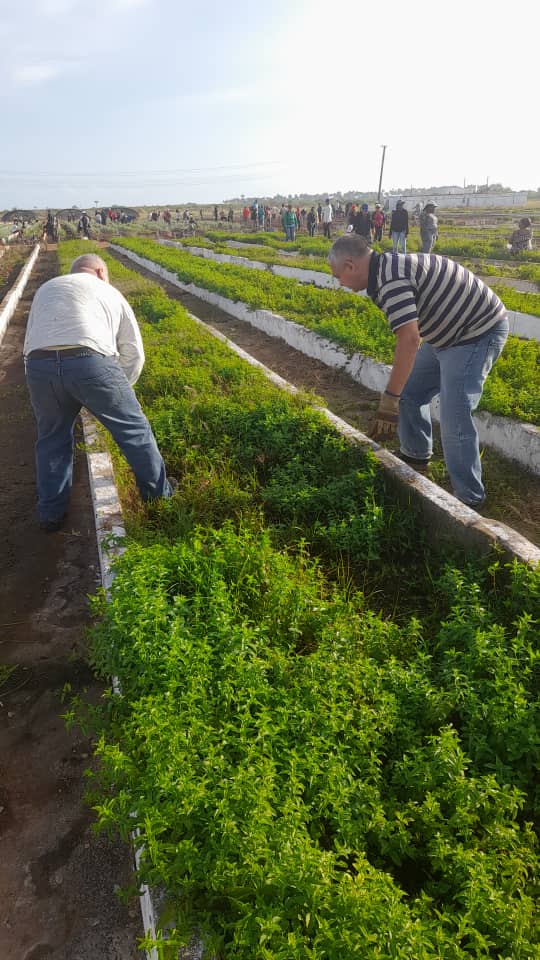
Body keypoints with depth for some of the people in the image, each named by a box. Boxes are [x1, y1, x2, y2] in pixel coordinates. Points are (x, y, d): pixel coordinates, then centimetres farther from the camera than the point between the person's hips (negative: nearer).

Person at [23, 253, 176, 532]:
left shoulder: (45, 289, 34)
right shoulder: (111, 293, 26)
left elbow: (31, 343, 30)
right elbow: (133, 353, 23)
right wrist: (117, 392, 34)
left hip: (39, 365, 3)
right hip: (92, 363, -3)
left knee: (52, 439, 22)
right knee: (133, 428, 16)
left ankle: (51, 514, 30)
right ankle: (158, 491, 31)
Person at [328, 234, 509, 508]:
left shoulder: (390, 278, -25)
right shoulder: (388, 268, 7)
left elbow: (409, 340, -34)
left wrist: (389, 400, -30)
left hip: (479, 331, -10)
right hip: (449, 332, 10)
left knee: (454, 418, -15)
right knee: (409, 393, 15)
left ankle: (469, 499, -2)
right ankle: (416, 455, 35)